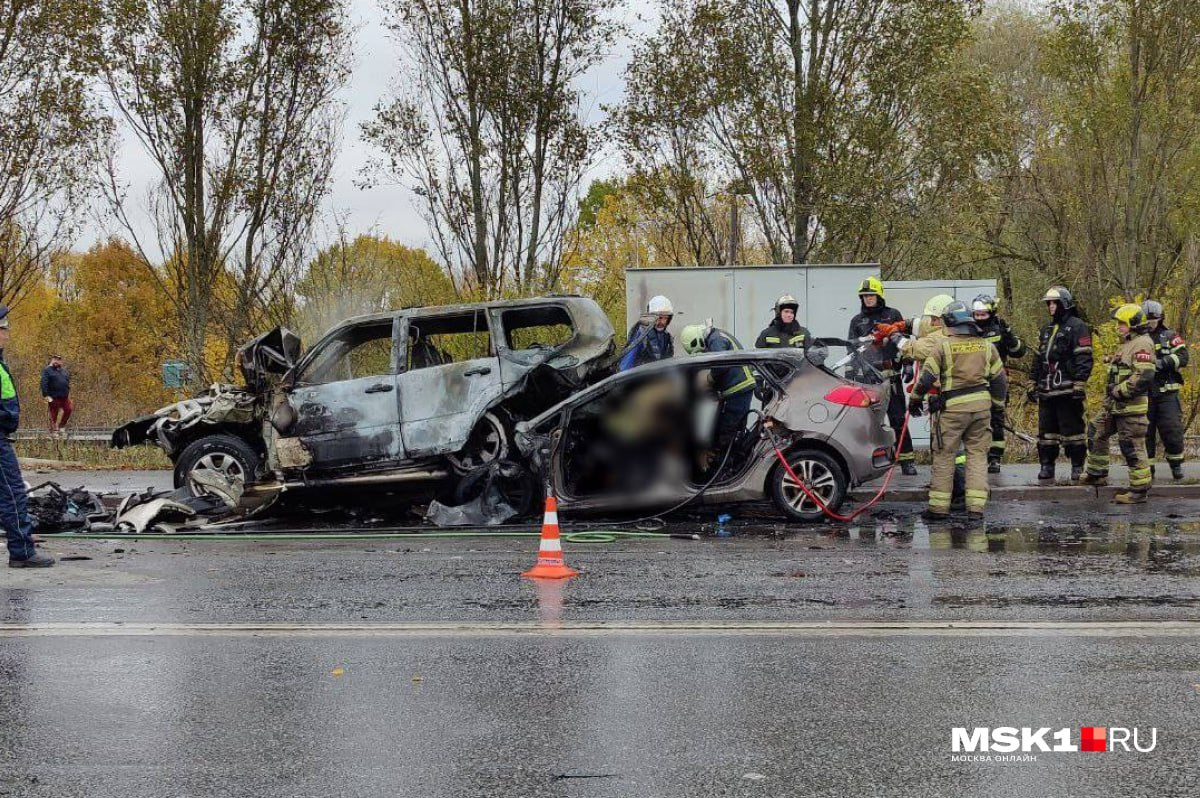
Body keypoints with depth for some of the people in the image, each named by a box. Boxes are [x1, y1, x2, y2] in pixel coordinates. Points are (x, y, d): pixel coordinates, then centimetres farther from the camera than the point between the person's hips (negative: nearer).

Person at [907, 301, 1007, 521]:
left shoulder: (944, 345, -6)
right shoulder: (987, 346, 8)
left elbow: (927, 377, -6)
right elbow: (1000, 379, 13)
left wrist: (914, 400, 8)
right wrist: (997, 404, 26)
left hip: (953, 408, -4)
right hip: (981, 404, 4)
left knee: (944, 456, 5)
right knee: (977, 455, 8)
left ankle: (939, 506, 8)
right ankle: (976, 507, 3)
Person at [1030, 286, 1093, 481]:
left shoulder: (1077, 327, -5)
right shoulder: (1047, 329, 21)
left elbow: (1084, 359, -12)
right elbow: (1038, 358, 25)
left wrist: (1079, 386, -18)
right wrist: (1032, 383, 19)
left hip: (1067, 390, -7)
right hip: (1047, 390, 7)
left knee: (1072, 428, -4)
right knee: (1046, 430, 8)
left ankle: (1077, 466, 3)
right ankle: (1046, 465, 15)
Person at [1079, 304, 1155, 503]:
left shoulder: (1142, 344, -15)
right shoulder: (1128, 344, 19)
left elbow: (1144, 376, -26)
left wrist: (1118, 391, -20)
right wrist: (1112, 393, 17)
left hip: (1132, 407, -11)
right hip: (1116, 406, 11)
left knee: (1133, 447, -6)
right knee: (1096, 432, 18)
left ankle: (1140, 490, 0)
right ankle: (1097, 474, 30)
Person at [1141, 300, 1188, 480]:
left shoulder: (1169, 336, 6)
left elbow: (1182, 357, -7)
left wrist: (1162, 362, -21)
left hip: (1167, 392, -1)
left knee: (1172, 429, -1)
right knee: (1144, 431, 4)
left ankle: (1176, 463, 15)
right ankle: (1147, 467, 12)